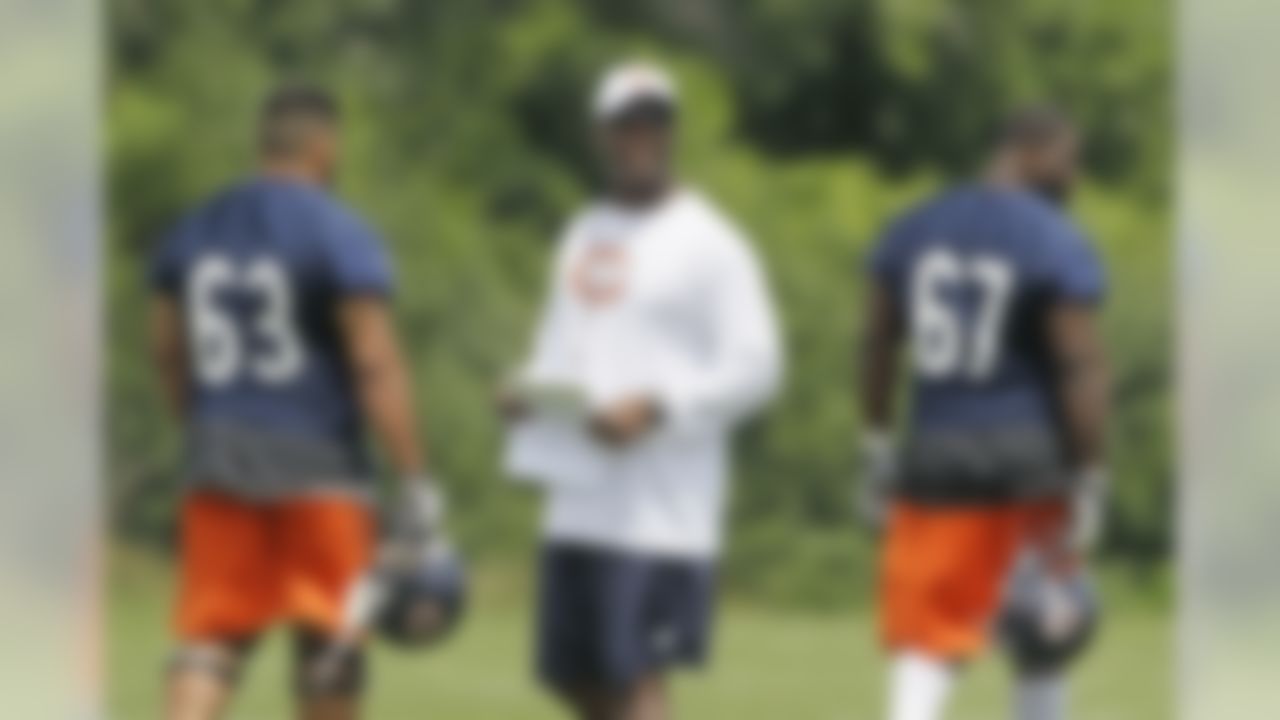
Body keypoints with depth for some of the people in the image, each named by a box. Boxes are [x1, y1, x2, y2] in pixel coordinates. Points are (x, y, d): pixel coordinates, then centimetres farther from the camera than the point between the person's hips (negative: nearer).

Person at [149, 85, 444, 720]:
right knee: (328, 644, 9)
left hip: (218, 460, 5)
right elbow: (376, 365, -15)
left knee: (210, 646, 4)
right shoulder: (340, 236, -10)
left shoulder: (194, 231, 8)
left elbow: (167, 349, 16)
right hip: (315, 458, -5)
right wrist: (416, 484, -13)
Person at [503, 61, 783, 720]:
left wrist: (655, 407, -21)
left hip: (661, 512, -8)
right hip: (578, 500, 8)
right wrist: (528, 389, 5)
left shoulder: (707, 244, -5)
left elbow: (755, 367, -11)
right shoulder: (584, 237, 17)